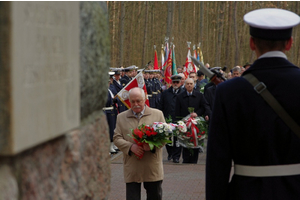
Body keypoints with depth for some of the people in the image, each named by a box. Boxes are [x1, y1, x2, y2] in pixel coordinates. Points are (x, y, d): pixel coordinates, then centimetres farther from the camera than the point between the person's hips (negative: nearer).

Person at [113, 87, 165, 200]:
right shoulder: (121, 117, 9)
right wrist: (131, 146, -14)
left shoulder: (157, 114, 7)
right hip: (131, 168, 0)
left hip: (153, 168, 0)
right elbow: (117, 138, 4)